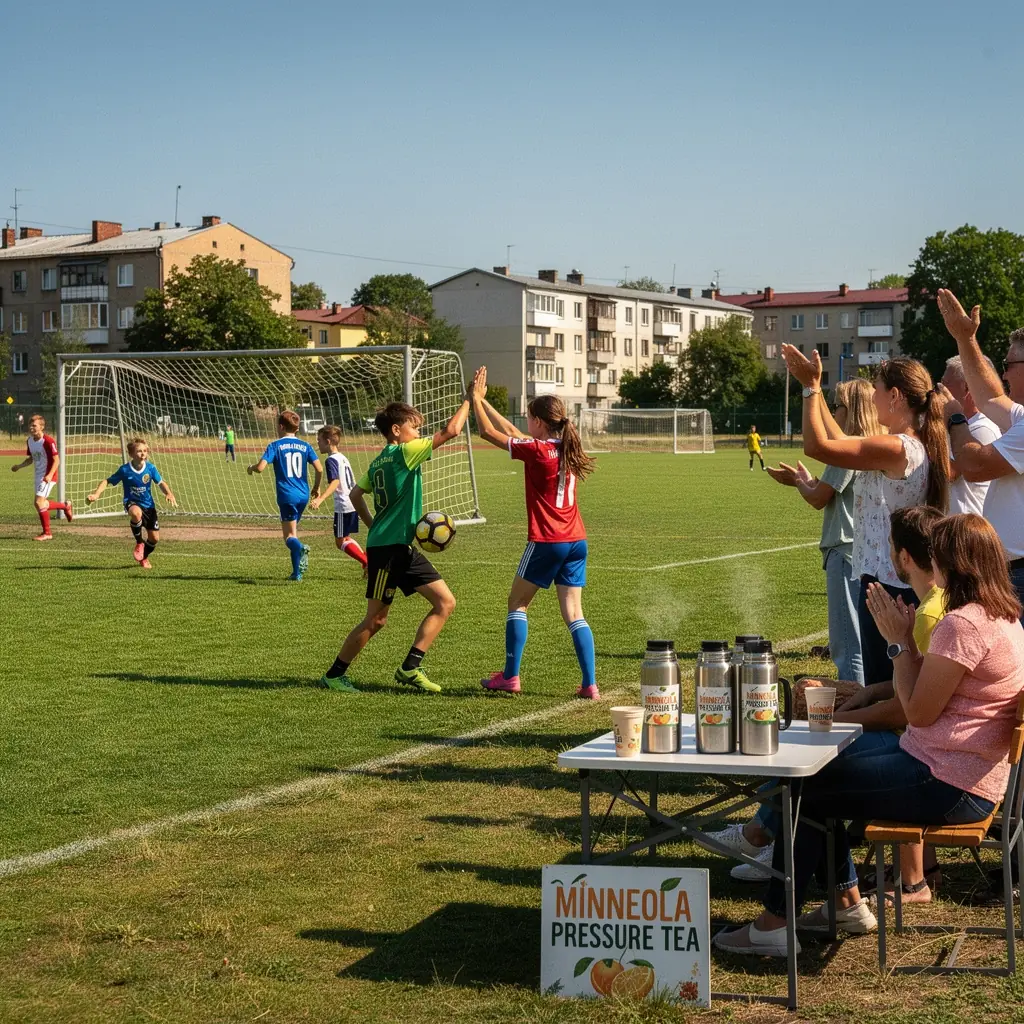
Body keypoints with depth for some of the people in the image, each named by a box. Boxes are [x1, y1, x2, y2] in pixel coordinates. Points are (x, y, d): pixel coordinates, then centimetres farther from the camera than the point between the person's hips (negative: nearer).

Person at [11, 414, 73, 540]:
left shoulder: (48, 441, -17)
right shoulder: (29, 441, 6)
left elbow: (56, 460, -17)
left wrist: (50, 475, -29)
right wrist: (19, 466, 4)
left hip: (48, 477, -9)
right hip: (38, 476, 9)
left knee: (39, 502, -15)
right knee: (41, 504, 10)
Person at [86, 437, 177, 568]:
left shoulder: (150, 468, -10)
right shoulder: (125, 470, -15)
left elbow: (161, 483, -2)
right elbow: (107, 481, -8)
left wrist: (169, 494, -22)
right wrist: (96, 494, -23)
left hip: (148, 505, 3)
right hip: (132, 502, -3)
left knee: (154, 538, 4)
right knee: (136, 513, -42)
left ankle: (144, 558, 39)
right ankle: (139, 542, -14)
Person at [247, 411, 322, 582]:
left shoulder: (275, 445, -3)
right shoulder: (305, 446, 8)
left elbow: (261, 467, -14)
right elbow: (319, 469, 1)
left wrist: (251, 468, 9)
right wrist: (316, 487, 18)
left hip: (287, 495, -4)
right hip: (303, 495, 4)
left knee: (289, 535, -1)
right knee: (292, 532, 19)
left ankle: (301, 549, -35)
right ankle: (297, 572, 16)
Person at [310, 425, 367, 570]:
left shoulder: (331, 460, -12)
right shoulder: (343, 458, 16)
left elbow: (335, 482, -26)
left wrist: (321, 499, -37)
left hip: (343, 506, -9)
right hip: (353, 503, 9)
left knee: (340, 542, -1)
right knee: (346, 538, 22)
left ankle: (368, 563, -9)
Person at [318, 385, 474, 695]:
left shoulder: (379, 462, 13)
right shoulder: (404, 453, -12)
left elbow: (355, 494, 23)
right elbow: (451, 431, -16)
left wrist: (374, 526, 25)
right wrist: (470, 399, -7)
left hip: (403, 547, 9)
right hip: (388, 548, -9)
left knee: (445, 603, 4)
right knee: (375, 620, 0)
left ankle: (410, 669, 5)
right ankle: (334, 675, 14)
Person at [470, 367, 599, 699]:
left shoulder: (537, 450, -12)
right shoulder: (567, 448, 9)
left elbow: (488, 432, -7)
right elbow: (512, 432, 21)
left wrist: (476, 398, 6)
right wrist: (483, 399, 24)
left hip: (546, 541, -6)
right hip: (576, 540, 6)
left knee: (517, 603, 11)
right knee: (573, 613, 6)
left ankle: (510, 677, 14)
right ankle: (590, 684, 0)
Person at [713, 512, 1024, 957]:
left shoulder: (963, 624, -22)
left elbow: (918, 712, -19)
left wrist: (900, 641, -10)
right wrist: (902, 638, 6)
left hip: (947, 785, -10)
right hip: (962, 776, 10)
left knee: (803, 790, -3)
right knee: (816, 777, 17)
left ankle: (774, 926, 4)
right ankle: (847, 903, 22)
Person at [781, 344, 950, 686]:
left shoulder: (897, 449, -19)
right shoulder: (915, 446, 11)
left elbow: (816, 445, -19)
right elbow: (841, 441, 21)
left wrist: (811, 386, -9)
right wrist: (814, 388, 22)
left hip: (886, 584, -10)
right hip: (909, 583, 10)